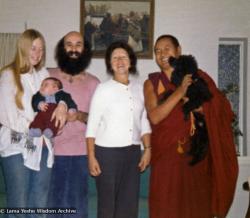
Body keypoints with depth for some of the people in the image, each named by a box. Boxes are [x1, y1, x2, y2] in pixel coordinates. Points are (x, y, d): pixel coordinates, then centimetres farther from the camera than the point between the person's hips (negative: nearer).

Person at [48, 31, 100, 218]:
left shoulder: (93, 82, 4)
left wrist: (80, 116, -16)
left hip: (80, 152, 0)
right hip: (52, 150, 0)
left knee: (77, 202, 9)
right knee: (51, 200, 9)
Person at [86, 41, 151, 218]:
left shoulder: (139, 88, 8)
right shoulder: (103, 89, -4)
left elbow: (144, 123, 12)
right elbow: (92, 125, -5)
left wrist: (147, 149, 4)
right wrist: (91, 157, -10)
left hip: (133, 152, 4)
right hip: (107, 152, -4)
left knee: (130, 202, 8)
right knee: (107, 202, 4)